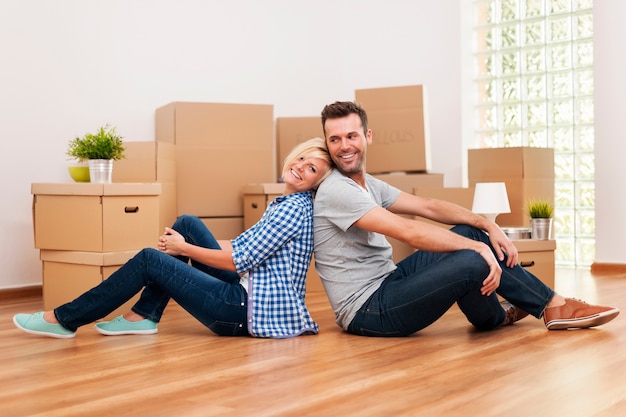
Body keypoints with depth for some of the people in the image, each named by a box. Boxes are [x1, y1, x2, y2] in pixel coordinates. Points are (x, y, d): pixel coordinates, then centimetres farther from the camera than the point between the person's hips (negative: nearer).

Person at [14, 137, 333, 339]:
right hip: (248, 293, 9)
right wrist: (180, 242, 6)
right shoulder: (285, 203, 16)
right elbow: (240, 245, 16)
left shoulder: (295, 209, -15)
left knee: (149, 260, -9)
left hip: (253, 311, -9)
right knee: (187, 224, 7)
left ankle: (64, 319, 2)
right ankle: (143, 316, 8)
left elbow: (240, 261, -16)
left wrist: (184, 248, -4)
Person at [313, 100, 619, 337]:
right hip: (367, 311, -10)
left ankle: (552, 304, 12)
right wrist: (477, 246, -21)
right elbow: (408, 232, -25)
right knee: (472, 261, -26)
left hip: (386, 282, 10)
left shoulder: (369, 185, 12)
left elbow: (428, 206, 11)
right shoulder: (337, 191, -18)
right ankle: (495, 317, 9)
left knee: (470, 233, 6)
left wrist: (487, 226, 1)